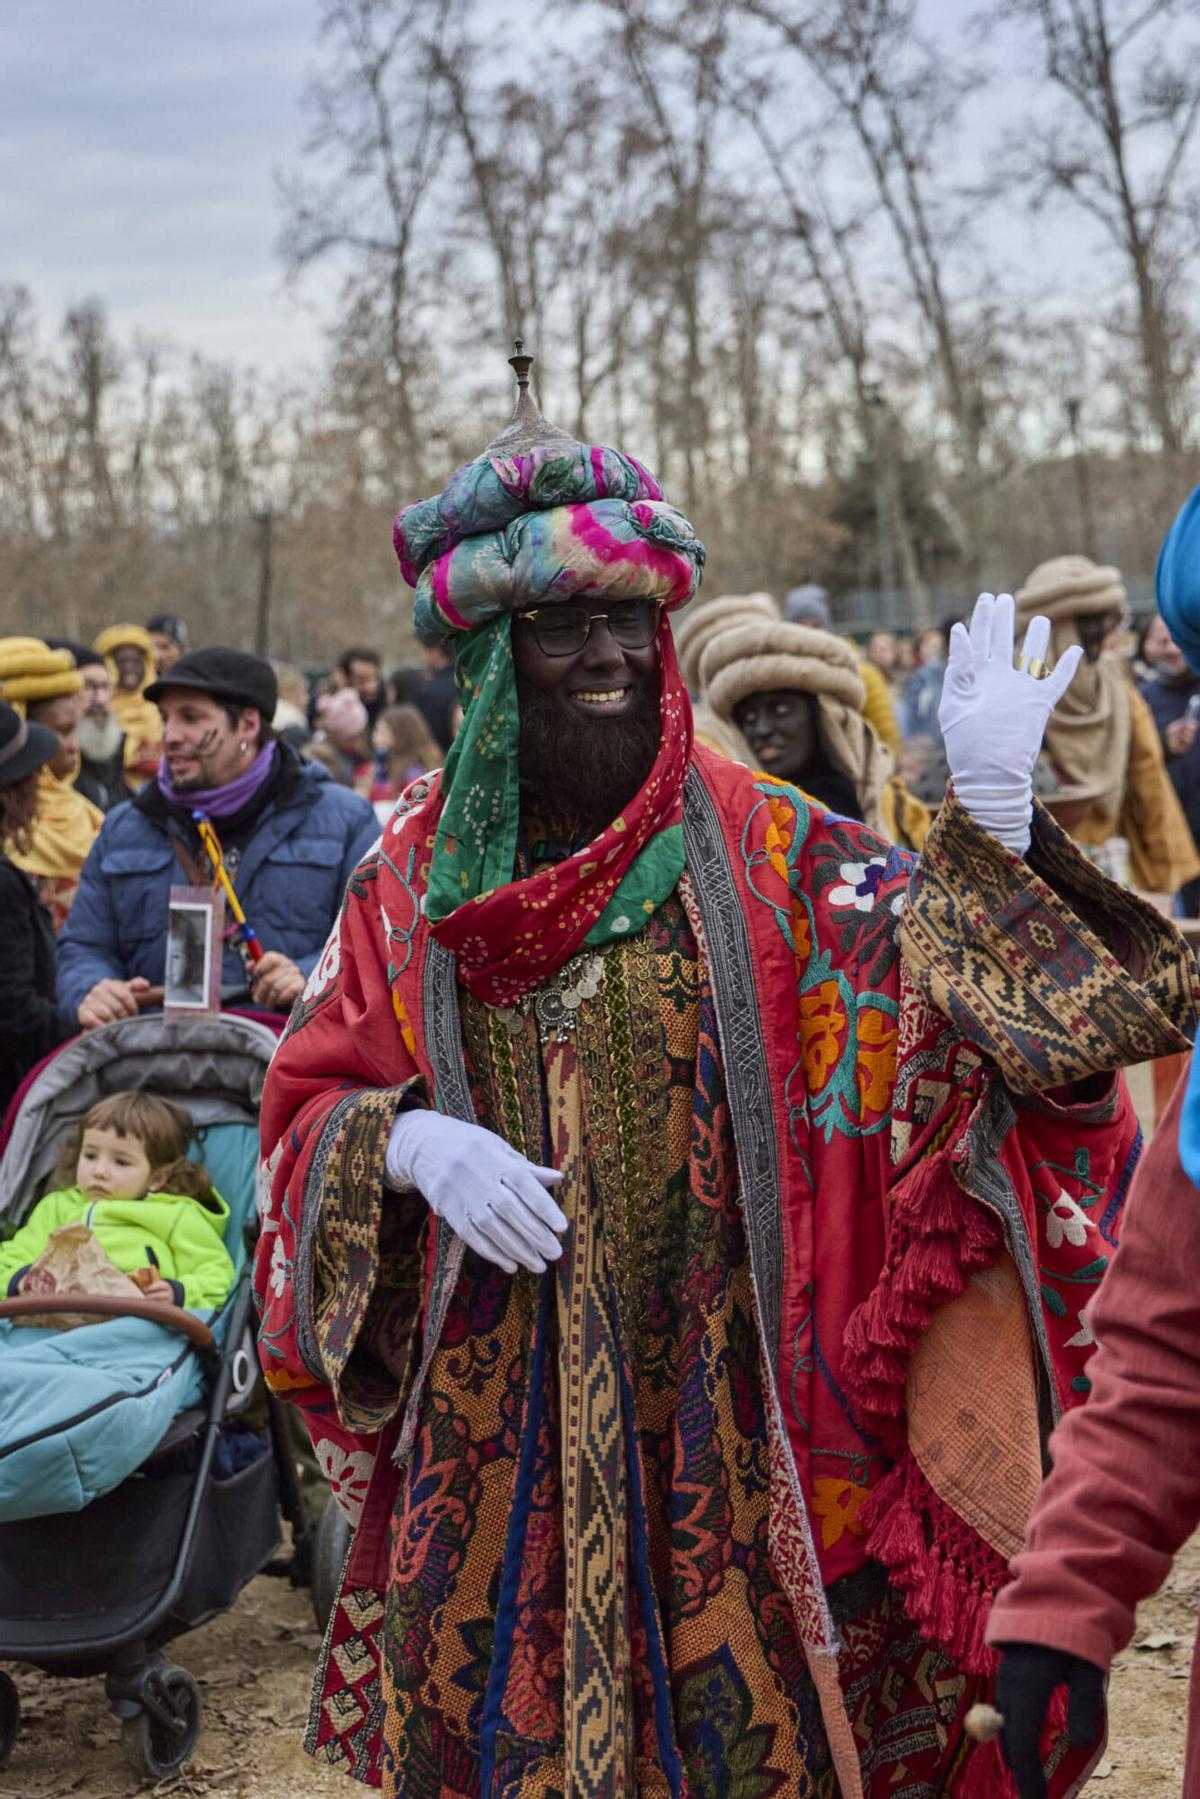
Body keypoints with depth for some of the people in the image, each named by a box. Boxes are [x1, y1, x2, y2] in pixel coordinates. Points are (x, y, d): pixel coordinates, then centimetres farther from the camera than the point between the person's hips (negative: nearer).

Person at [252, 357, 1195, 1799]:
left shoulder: (754, 843, -2)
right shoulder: (417, 877, 3)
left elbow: (930, 984, -12)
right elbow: (308, 1099, 6)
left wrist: (988, 814, -26)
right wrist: (411, 1144, -13)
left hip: (716, 1396, -1)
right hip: (497, 1412, 2)